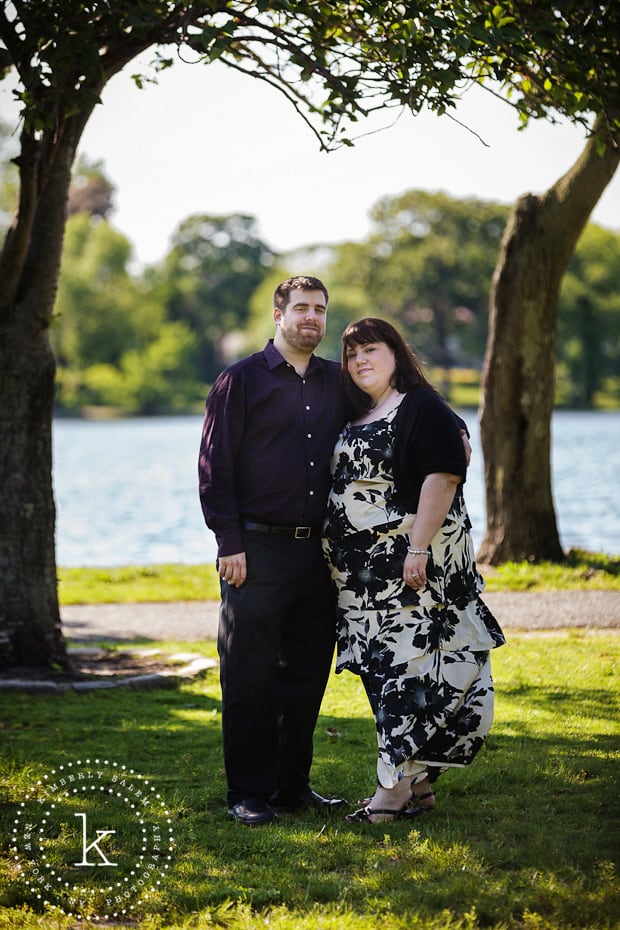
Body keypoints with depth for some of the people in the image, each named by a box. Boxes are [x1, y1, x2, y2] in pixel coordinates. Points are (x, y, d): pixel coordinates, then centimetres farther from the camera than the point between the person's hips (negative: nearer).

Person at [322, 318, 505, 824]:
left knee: (406, 666, -9)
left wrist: (419, 547, -24)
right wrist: (338, 561, 19)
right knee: (384, 670, 9)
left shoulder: (423, 407, -8)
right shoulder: (359, 417, 19)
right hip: (366, 573, 9)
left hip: (411, 569, -9)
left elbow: (442, 476, -18)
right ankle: (418, 783, 16)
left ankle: (395, 787, -7)